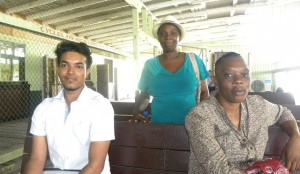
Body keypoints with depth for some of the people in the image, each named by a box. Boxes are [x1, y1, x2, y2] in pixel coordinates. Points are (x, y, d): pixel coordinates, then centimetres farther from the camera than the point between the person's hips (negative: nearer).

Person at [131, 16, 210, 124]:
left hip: (190, 124, 0)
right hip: (159, 125, 1)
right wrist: (137, 112, -7)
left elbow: (204, 91, 5)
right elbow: (144, 95, 11)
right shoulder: (150, 65, 2)